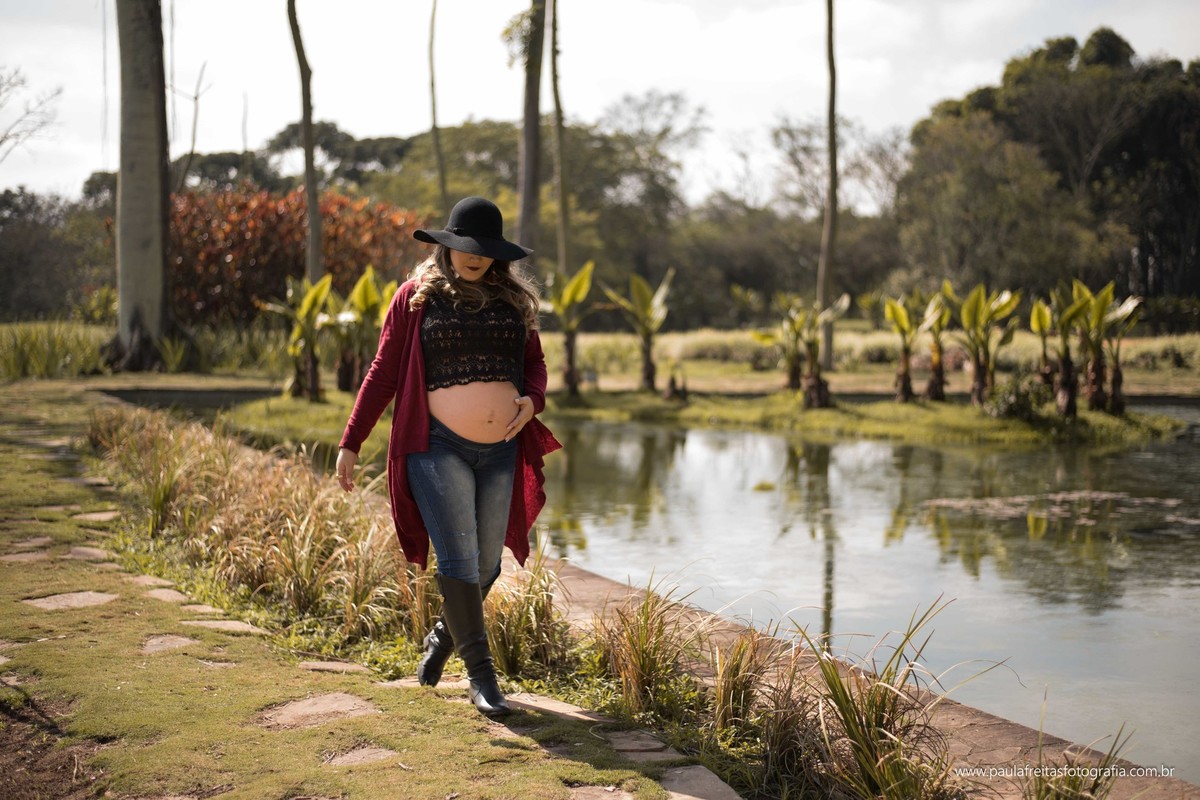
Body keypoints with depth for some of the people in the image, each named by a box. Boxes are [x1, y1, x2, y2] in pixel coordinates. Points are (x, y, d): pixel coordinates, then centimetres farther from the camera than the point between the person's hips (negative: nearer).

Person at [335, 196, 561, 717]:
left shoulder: (514, 298, 10)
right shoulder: (417, 295, 2)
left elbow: (534, 362, 19)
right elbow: (383, 372, 3)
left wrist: (532, 400, -4)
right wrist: (351, 443, 1)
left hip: (502, 450, 4)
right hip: (438, 445, -4)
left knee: (487, 563, 10)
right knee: (458, 559, -8)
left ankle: (444, 636, 36)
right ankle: (480, 674, -1)